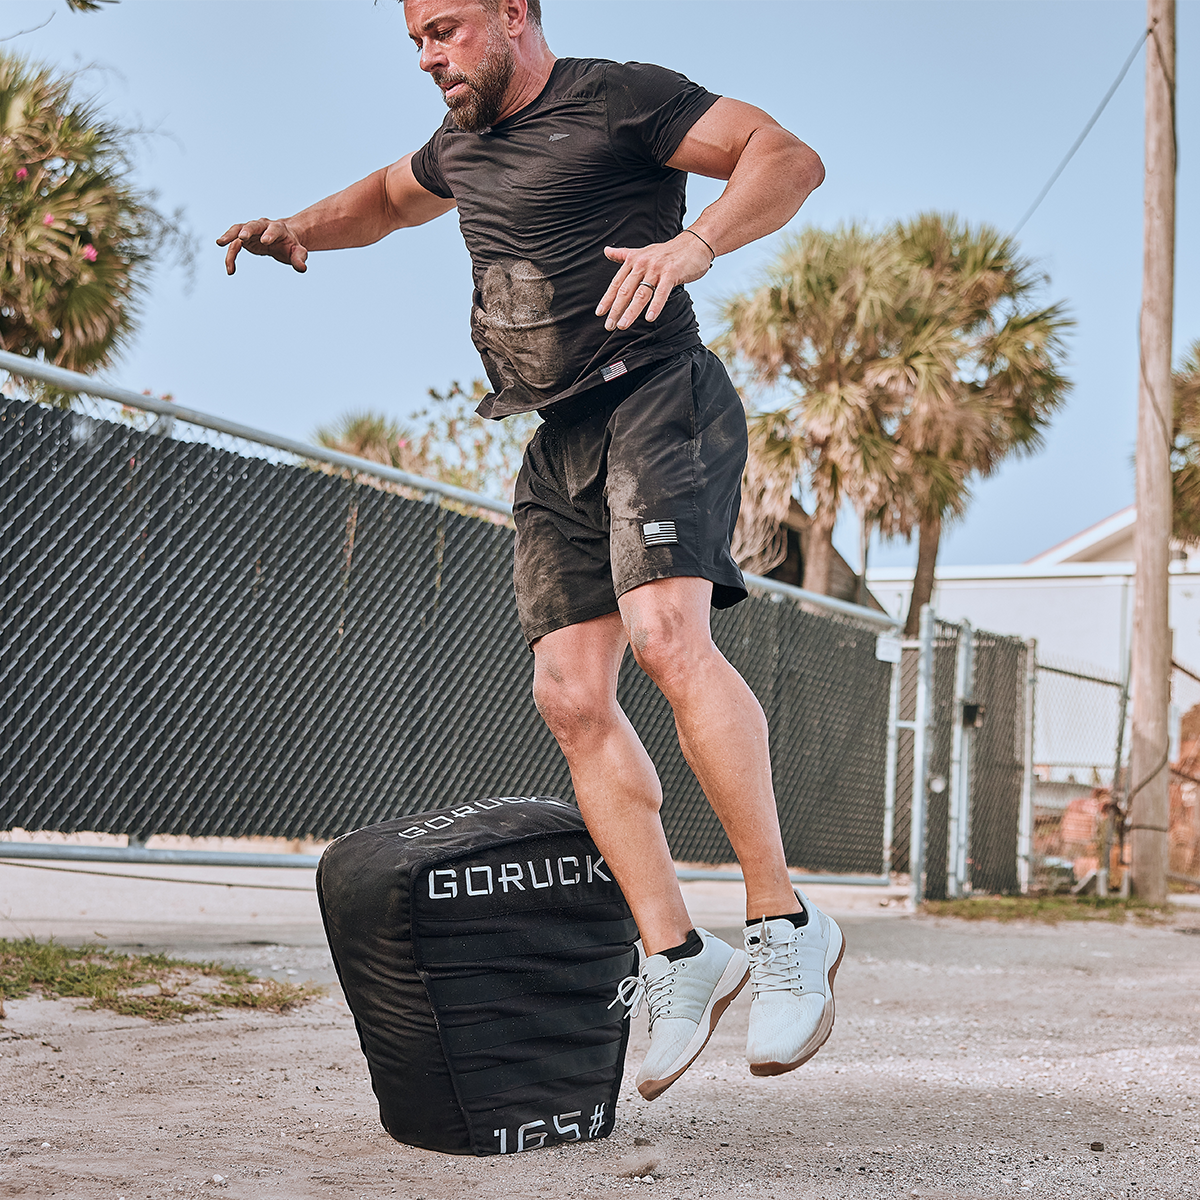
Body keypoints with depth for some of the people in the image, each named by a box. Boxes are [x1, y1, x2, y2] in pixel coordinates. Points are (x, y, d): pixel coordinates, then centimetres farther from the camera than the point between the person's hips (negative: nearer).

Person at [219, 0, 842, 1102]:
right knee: (570, 693, -6)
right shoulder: (464, 145, 20)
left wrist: (696, 241, -30)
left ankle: (785, 922, -25)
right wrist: (305, 230, 21)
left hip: (658, 397, -7)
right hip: (561, 436, 8)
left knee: (665, 630, -29)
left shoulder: (621, 99, -4)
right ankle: (675, 957, -3)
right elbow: (388, 197, 42)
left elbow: (791, 159, -12)